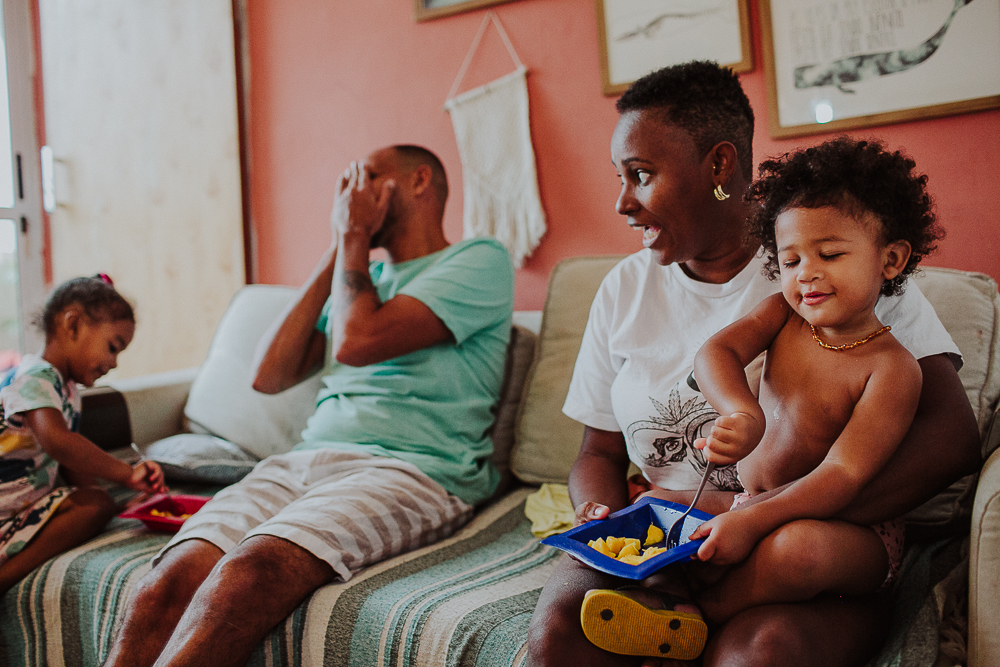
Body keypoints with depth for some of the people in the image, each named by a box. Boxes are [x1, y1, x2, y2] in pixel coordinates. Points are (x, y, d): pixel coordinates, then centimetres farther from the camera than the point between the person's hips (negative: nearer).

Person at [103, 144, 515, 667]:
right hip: (302, 461, 6)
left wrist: (355, 235, 7)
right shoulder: (361, 279, 28)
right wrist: (338, 250, 16)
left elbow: (357, 342, -10)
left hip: (407, 469, -6)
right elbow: (269, 376, 15)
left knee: (247, 574, -33)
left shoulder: (479, 260, 6)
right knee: (161, 590, -20)